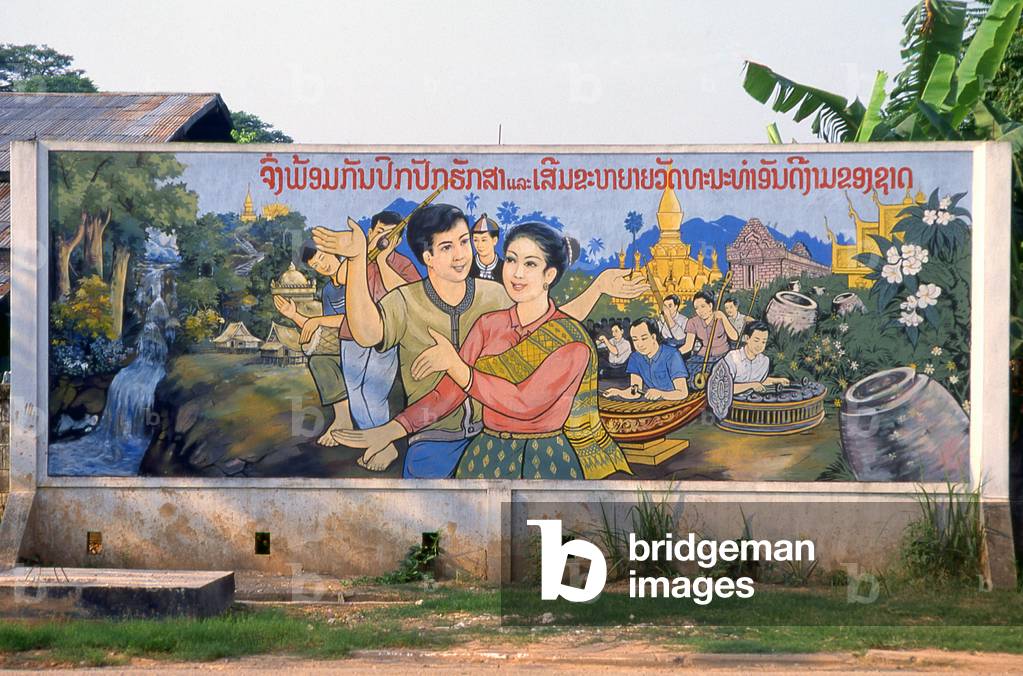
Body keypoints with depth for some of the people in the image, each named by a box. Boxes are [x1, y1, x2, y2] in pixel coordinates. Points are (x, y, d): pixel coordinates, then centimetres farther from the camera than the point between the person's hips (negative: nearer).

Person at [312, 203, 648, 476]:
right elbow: (367, 334, -32)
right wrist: (357, 258, -41)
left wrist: (598, 287, 2)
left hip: (492, 436, 3)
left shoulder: (494, 296, 0)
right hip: (431, 440, -3)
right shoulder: (405, 302, -11)